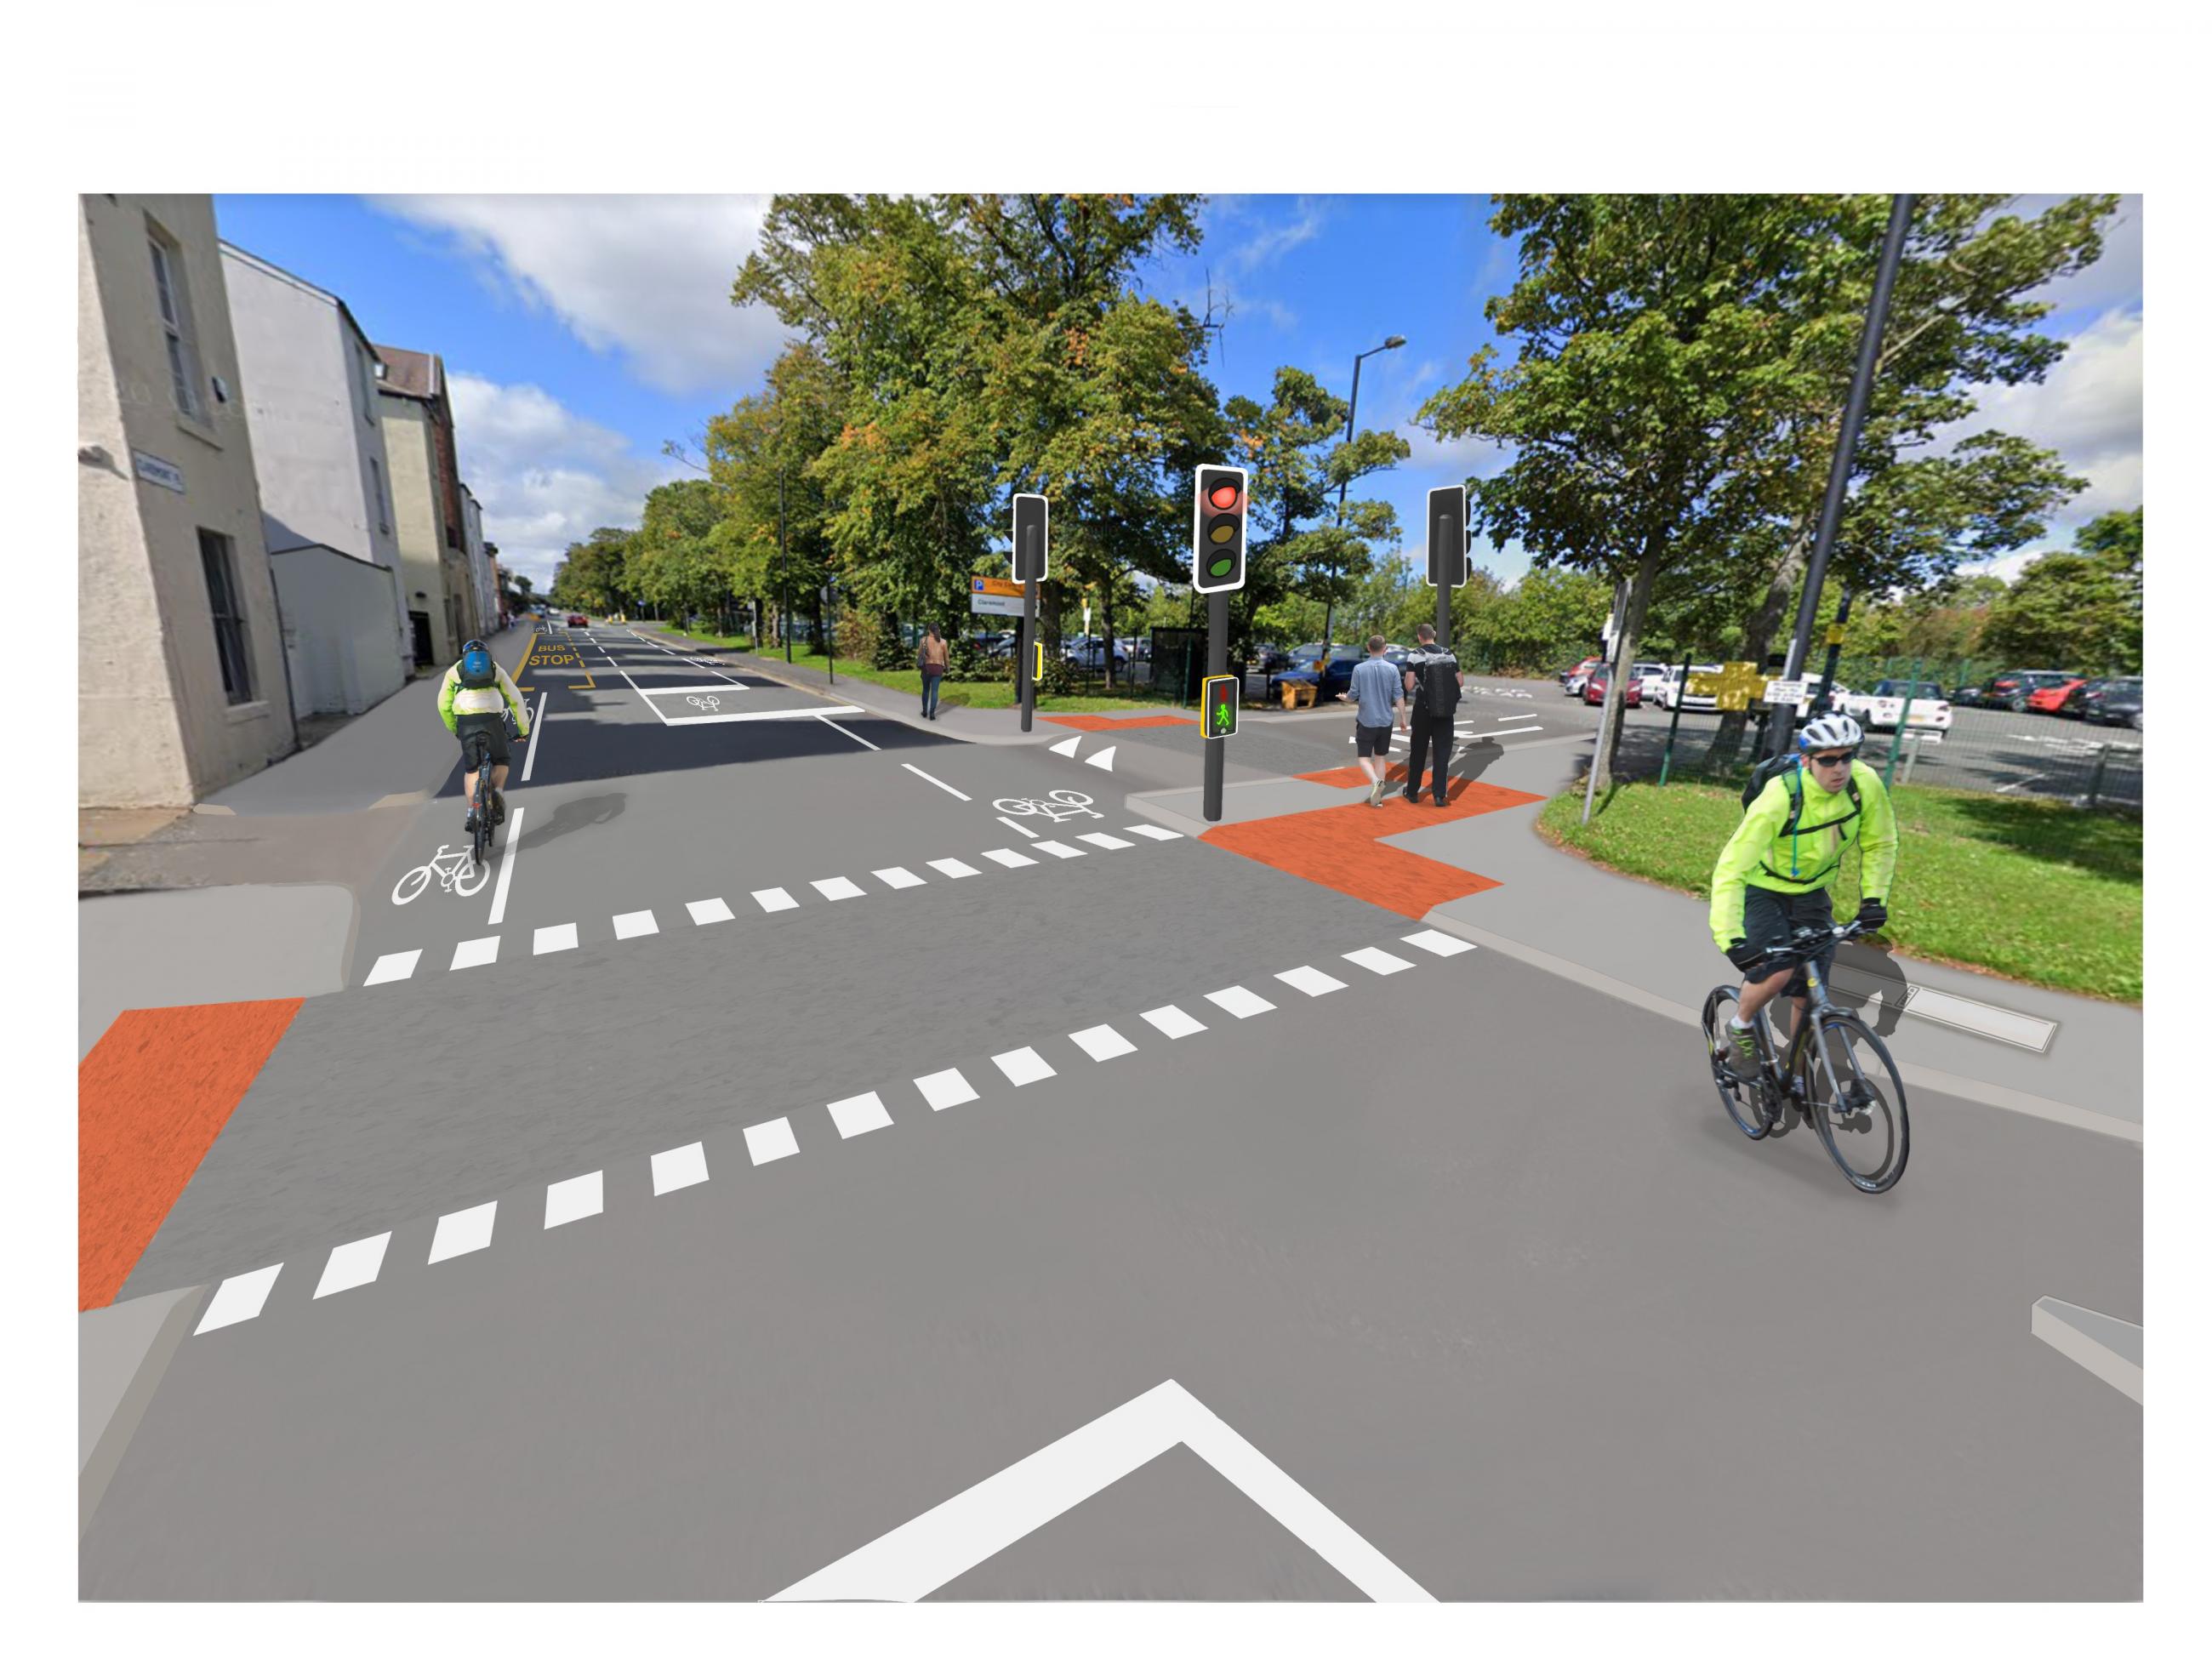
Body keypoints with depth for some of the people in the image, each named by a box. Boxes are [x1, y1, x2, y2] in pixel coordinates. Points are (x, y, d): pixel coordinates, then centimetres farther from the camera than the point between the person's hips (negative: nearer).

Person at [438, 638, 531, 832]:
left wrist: (454, 730, 31)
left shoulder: (454, 670, 23)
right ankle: (497, 793, -8)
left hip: (466, 721, 0)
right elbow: (515, 700, 19)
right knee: (501, 761, 19)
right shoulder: (496, 669, 23)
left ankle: (472, 810, 2)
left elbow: (444, 705, 20)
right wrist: (523, 728, 24)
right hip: (492, 718, 0)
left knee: (471, 768, 13)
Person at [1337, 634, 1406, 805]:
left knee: (1364, 757, 4)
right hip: (1386, 721, 2)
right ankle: (1377, 795, 12)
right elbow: (1399, 695, -6)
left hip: (1366, 721, -2)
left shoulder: (1359, 669, -7)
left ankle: (1376, 781, -24)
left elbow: (1353, 696, -4)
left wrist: (1343, 698, 18)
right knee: (1380, 757, 13)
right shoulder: (1392, 669, -2)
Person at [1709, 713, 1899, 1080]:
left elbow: (1880, 843, 2)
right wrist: (1731, 940, -43)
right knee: (1777, 971, -26)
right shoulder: (1778, 799, -32)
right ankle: (1740, 1028, 4)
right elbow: (1730, 871, -35)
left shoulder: (1865, 783, -19)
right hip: (1761, 889, -4)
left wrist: (1873, 898, -6)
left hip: (1811, 892, 5)